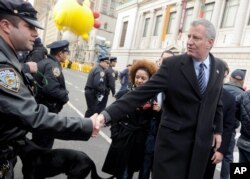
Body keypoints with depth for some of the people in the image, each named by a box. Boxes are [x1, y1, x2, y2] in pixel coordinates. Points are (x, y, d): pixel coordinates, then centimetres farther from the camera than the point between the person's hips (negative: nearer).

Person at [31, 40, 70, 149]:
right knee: (45, 143, 5)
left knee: (37, 140, 23)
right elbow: (51, 89, -32)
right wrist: (65, 96, -15)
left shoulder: (43, 62, 9)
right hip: (47, 109, -9)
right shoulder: (53, 65, -20)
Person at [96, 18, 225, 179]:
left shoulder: (219, 67, 2)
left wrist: (217, 130, 14)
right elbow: (141, 93, -20)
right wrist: (107, 115, -29)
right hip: (173, 139, -4)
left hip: (202, 141, 4)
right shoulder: (172, 65, -13)